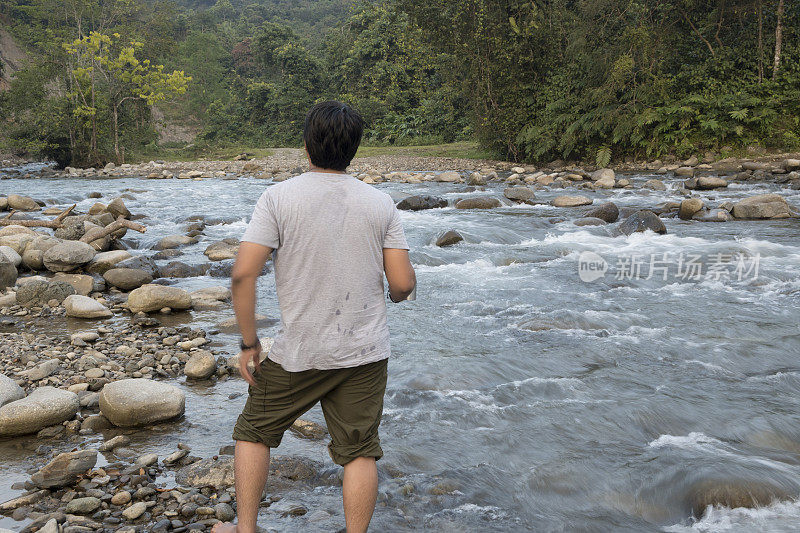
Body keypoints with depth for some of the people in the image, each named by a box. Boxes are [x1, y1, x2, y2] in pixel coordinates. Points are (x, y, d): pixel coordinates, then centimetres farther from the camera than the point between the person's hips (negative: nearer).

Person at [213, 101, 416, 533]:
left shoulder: (278, 197, -9)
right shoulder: (381, 203, -2)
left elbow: (243, 273, -15)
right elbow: (403, 282, -4)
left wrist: (248, 343, -4)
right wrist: (395, 295, 20)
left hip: (298, 352, -1)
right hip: (365, 352, 2)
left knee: (254, 432, 20)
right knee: (359, 451, 11)